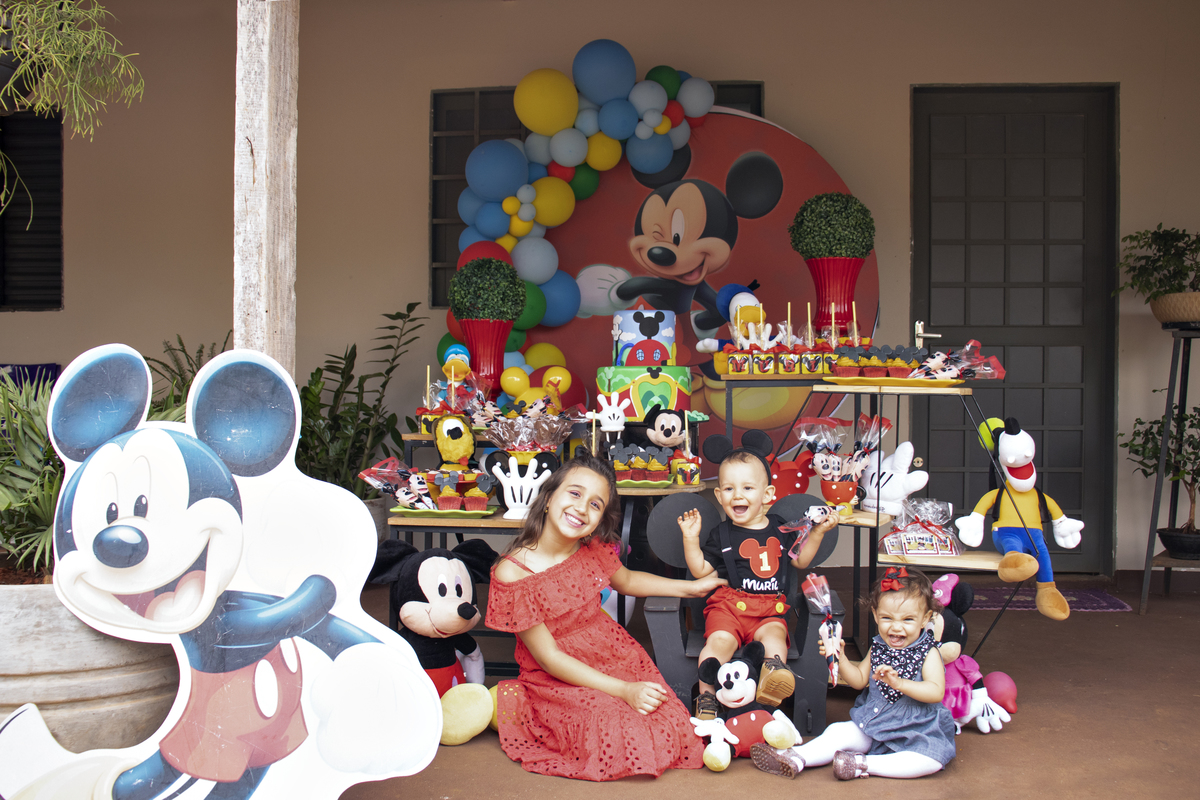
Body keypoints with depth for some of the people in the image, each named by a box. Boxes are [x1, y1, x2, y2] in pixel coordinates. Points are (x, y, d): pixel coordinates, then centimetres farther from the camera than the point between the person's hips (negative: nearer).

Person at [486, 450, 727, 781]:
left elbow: (627, 581, 22)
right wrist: (624, 690, -21)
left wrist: (692, 587, 17)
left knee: (669, 723, -18)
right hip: (559, 681, -4)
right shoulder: (512, 573, -20)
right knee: (614, 734, -27)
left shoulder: (594, 551, -3)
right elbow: (549, 657, -17)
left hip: (618, 659, 4)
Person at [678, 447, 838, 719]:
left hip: (770, 607, 2)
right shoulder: (721, 535, 10)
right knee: (720, 640, -28)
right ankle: (706, 697, -21)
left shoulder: (780, 528, 16)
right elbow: (700, 570, 10)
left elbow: (800, 560, 26)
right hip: (728, 603, -2)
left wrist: (818, 532, 17)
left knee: (775, 634, -32)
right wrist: (691, 538, 0)